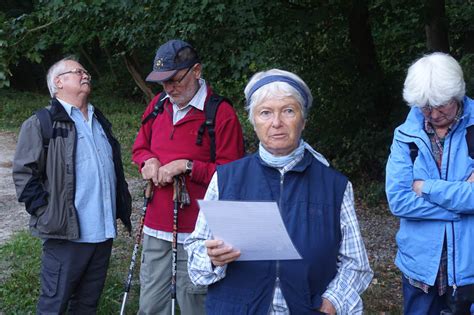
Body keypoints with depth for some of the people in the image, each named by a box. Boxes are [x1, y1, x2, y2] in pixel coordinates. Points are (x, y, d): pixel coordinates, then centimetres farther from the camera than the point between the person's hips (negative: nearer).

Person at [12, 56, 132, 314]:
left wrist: (122, 207, 17)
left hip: (103, 232, 7)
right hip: (67, 234, -7)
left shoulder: (100, 122, 18)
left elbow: (115, 168, 25)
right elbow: (24, 174, -10)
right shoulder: (42, 123, -6)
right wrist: (47, 214, -14)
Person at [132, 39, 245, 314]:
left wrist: (187, 166, -18)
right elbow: (140, 147, 21)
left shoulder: (222, 114, -11)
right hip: (156, 229, 6)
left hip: (195, 234, -6)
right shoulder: (159, 105, 9)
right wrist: (148, 161, -2)